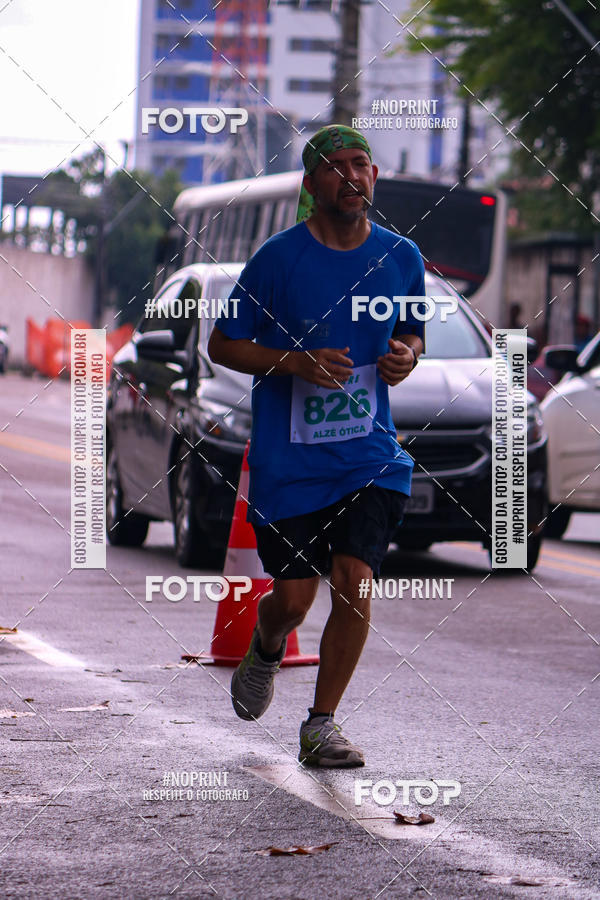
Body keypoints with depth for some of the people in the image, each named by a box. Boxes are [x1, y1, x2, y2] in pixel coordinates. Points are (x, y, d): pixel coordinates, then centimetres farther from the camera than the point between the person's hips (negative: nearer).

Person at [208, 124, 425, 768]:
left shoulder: (400, 256, 3)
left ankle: (320, 727, 2)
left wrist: (405, 356, -4)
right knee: (294, 596, 0)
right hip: (287, 458, -2)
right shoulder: (278, 257, -8)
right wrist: (297, 363, -17)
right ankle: (265, 651, 38)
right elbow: (222, 345, -2)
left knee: (354, 581, -12)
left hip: (369, 455, 2)